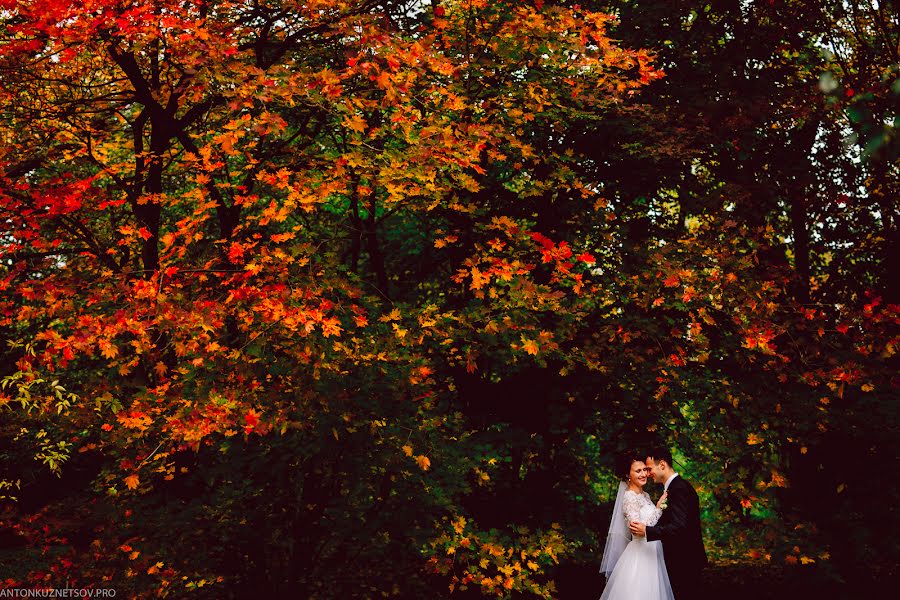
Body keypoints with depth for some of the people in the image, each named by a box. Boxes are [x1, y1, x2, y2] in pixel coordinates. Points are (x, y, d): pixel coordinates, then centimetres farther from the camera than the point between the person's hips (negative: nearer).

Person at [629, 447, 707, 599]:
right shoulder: (677, 486, 12)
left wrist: (646, 531, -28)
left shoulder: (679, 488, -19)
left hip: (684, 561, -10)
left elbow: (680, 527, -28)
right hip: (683, 559, 10)